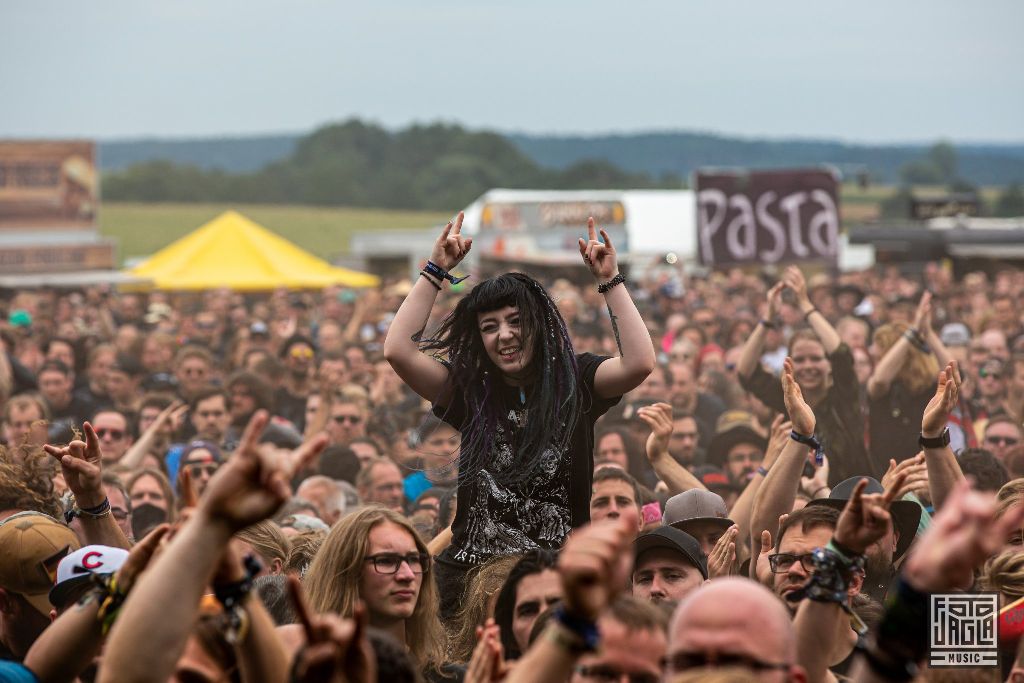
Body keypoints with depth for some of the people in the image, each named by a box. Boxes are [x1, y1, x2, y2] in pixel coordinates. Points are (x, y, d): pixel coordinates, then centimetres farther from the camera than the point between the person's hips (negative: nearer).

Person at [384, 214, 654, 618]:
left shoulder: (576, 382, 4)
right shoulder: (468, 391, 7)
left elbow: (640, 363, -13)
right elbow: (398, 350, -3)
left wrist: (610, 281, -10)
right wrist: (435, 271, -1)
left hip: (563, 570, -1)